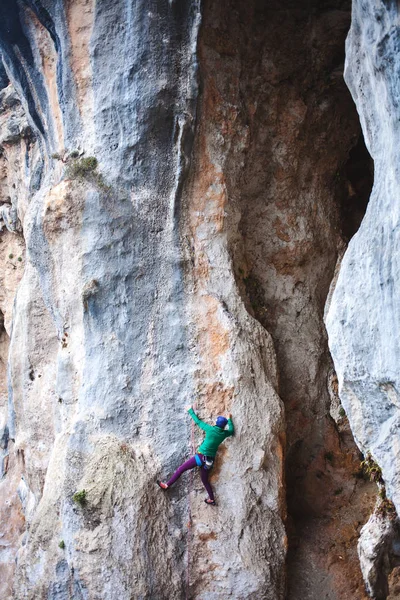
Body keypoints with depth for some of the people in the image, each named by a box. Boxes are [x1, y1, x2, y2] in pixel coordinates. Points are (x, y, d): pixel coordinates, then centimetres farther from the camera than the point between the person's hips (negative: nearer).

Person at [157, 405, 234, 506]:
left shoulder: (211, 429, -12)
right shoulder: (224, 434, -2)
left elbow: (198, 421, -1)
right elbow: (232, 430, 21)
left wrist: (190, 410, 11)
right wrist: (229, 419, 31)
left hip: (201, 456, -5)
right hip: (209, 460, 5)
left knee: (180, 469, 6)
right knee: (205, 480, 23)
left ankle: (167, 485, 11)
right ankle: (212, 499, 27)